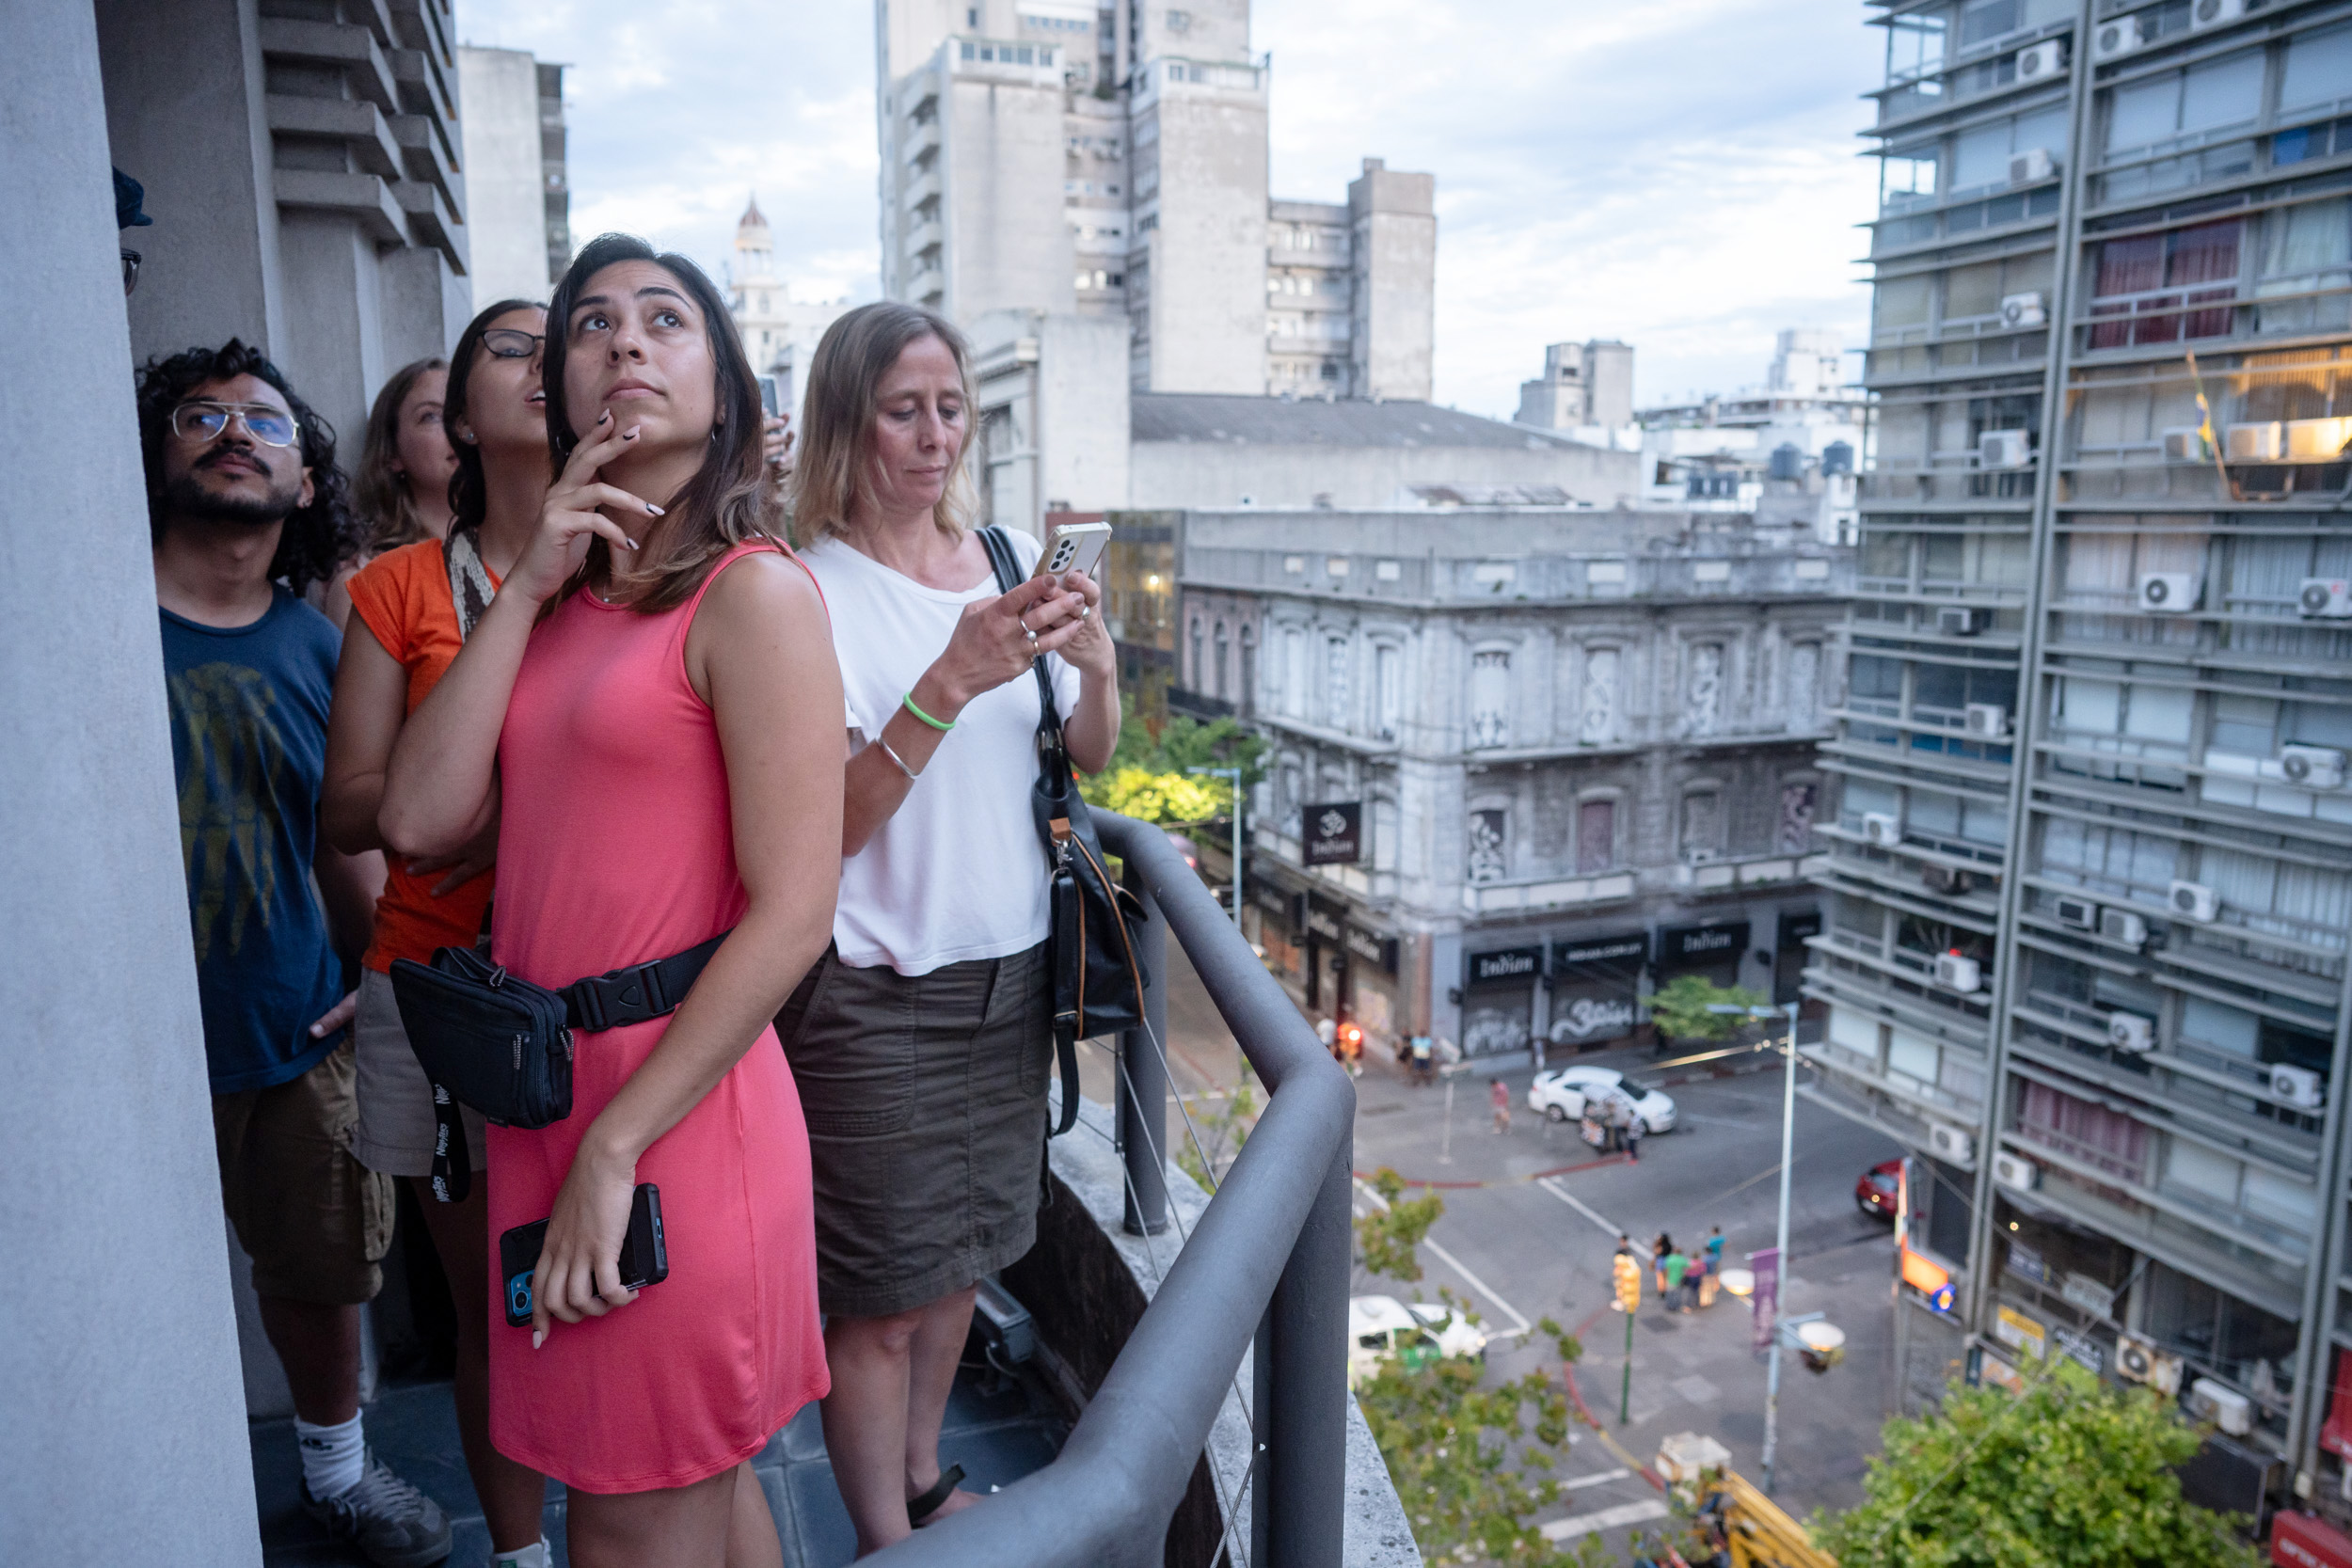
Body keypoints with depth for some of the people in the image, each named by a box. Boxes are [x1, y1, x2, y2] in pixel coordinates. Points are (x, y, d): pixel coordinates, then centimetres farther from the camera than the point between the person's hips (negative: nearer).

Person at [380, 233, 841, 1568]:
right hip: (546, 1096, 6)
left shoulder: (753, 593, -10)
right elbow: (421, 820, 0)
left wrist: (616, 1147, -16)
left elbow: (793, 914, -16)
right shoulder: (562, 598, 11)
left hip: (682, 1108, -6)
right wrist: (532, 587, -3)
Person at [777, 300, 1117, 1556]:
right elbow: (835, 825, -19)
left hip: (1008, 967, 6)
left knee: (961, 1253, 20)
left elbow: (1089, 755, 6)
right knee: (880, 1294, 5)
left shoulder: (1011, 555, 3)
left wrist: (1098, 667, -15)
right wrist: (952, 679, -30)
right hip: (876, 993, -5)